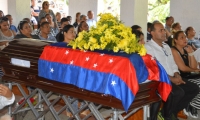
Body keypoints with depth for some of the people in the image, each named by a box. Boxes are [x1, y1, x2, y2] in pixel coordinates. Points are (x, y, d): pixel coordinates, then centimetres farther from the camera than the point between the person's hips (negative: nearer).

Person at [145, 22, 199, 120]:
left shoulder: (166, 46, 20)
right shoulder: (148, 47, -9)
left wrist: (177, 75, -2)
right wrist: (171, 78, -19)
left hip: (173, 78, 9)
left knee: (194, 88, -1)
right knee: (178, 92, -30)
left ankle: (173, 112, 6)